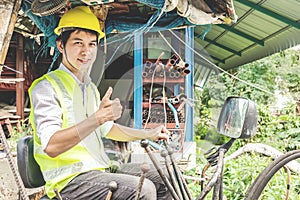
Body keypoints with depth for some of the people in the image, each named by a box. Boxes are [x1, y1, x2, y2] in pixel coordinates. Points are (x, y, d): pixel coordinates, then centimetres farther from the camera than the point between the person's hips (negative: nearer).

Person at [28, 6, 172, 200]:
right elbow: (50, 146, -25)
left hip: (99, 170, 9)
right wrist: (97, 118, -34)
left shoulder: (90, 88, 17)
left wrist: (149, 134, 26)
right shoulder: (47, 87, -12)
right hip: (68, 181, -9)